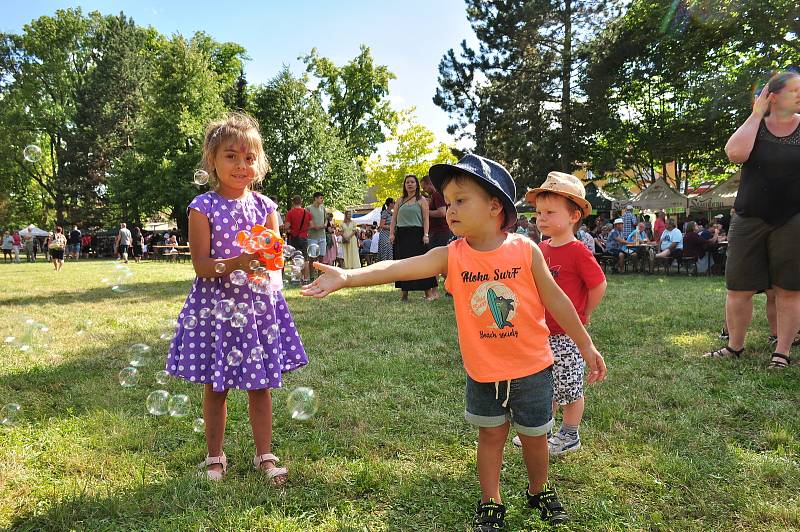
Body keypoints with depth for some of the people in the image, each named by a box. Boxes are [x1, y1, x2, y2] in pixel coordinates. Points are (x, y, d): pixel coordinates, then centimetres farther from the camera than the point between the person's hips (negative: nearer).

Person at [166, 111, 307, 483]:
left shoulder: (264, 207, 4)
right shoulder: (203, 208, -6)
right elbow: (201, 265, -11)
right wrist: (236, 264, -28)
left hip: (258, 303, 3)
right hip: (216, 304, -2)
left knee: (260, 384, 10)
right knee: (216, 386, 10)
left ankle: (264, 455, 26)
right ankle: (215, 457, 28)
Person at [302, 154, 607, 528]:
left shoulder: (525, 250, -13)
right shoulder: (451, 256, -12)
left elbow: (556, 300, -4)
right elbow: (401, 267, -27)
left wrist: (586, 346, 3)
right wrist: (348, 277, -41)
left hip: (531, 368, 0)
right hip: (482, 371, 1)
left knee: (534, 435, 17)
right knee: (490, 435, 15)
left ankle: (539, 491, 44)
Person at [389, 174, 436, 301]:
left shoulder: (421, 200, 5)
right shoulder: (400, 201, 15)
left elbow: (426, 219, -2)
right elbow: (394, 218, 13)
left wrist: (426, 235, -13)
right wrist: (391, 233, 1)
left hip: (416, 234, -4)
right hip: (401, 235, 4)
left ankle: (428, 293, -2)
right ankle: (404, 294, 10)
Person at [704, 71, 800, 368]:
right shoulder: (754, 127, 4)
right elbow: (735, 153, -18)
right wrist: (757, 114, -10)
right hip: (749, 219, 1)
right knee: (738, 288, 4)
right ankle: (735, 346, 20)